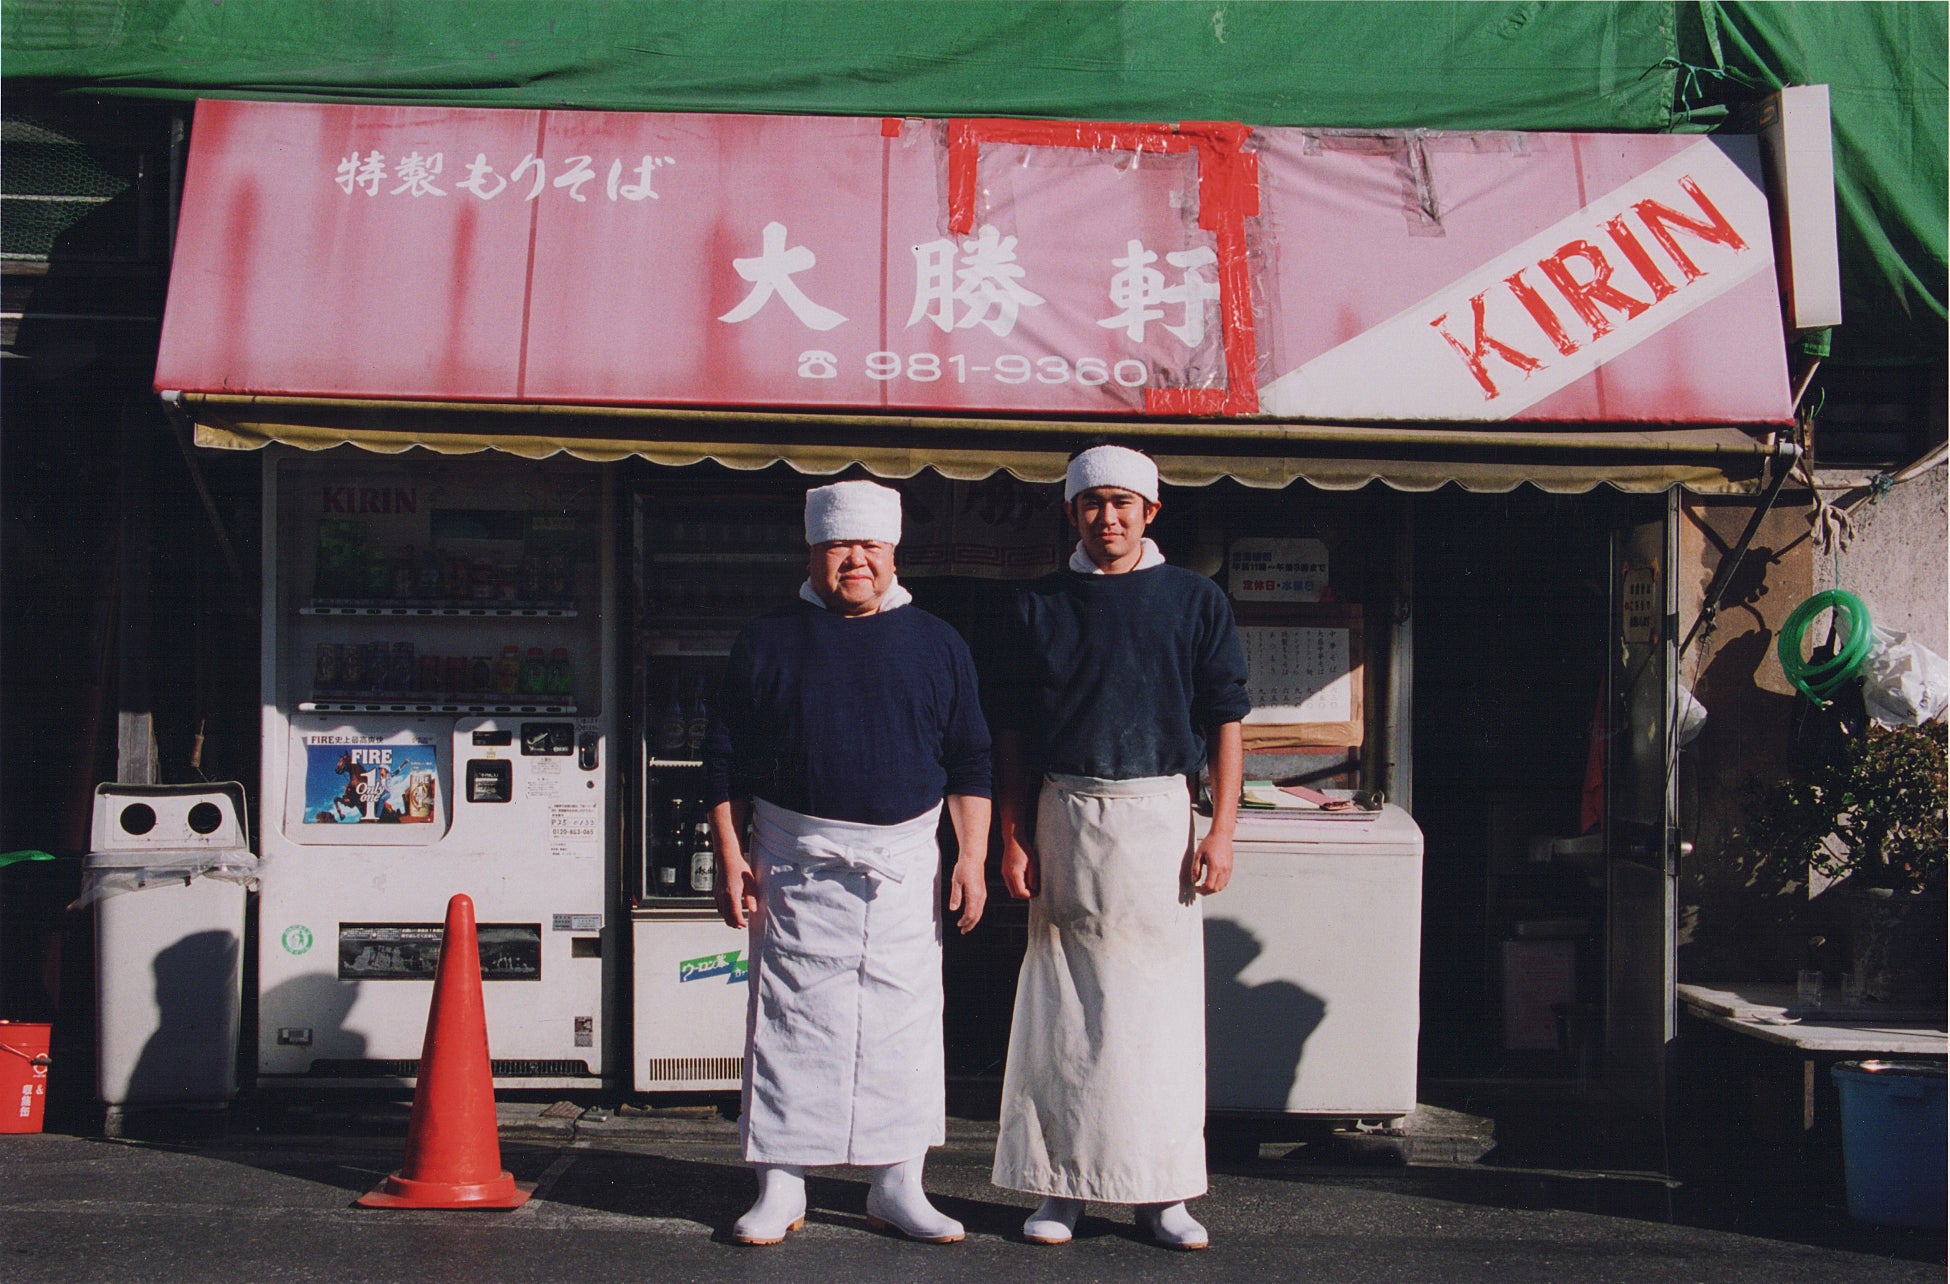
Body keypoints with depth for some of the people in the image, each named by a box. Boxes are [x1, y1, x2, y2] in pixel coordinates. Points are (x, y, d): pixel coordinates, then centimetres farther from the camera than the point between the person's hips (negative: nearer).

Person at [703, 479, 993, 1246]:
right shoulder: (768, 643, 4)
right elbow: (726, 763, 6)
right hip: (798, 865, -1)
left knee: (904, 1022, 4)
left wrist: (972, 858, 3)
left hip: (904, 866, 1)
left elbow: (969, 764, 10)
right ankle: (781, 1189, 12)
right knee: (789, 1021, 2)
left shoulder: (937, 645, 9)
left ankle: (899, 1186, 14)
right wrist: (730, 857, -1)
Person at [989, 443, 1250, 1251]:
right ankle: (1060, 1184, 12)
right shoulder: (1040, 605, 8)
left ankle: (1161, 1192, 10)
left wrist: (1221, 833, -4)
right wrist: (1012, 837, 1)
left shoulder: (1195, 600, 6)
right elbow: (1013, 731, 9)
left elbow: (1224, 719, 4)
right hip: (1067, 818, 1)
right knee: (1063, 1004, 3)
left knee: (1163, 1002, 2)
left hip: (1160, 813, 0)